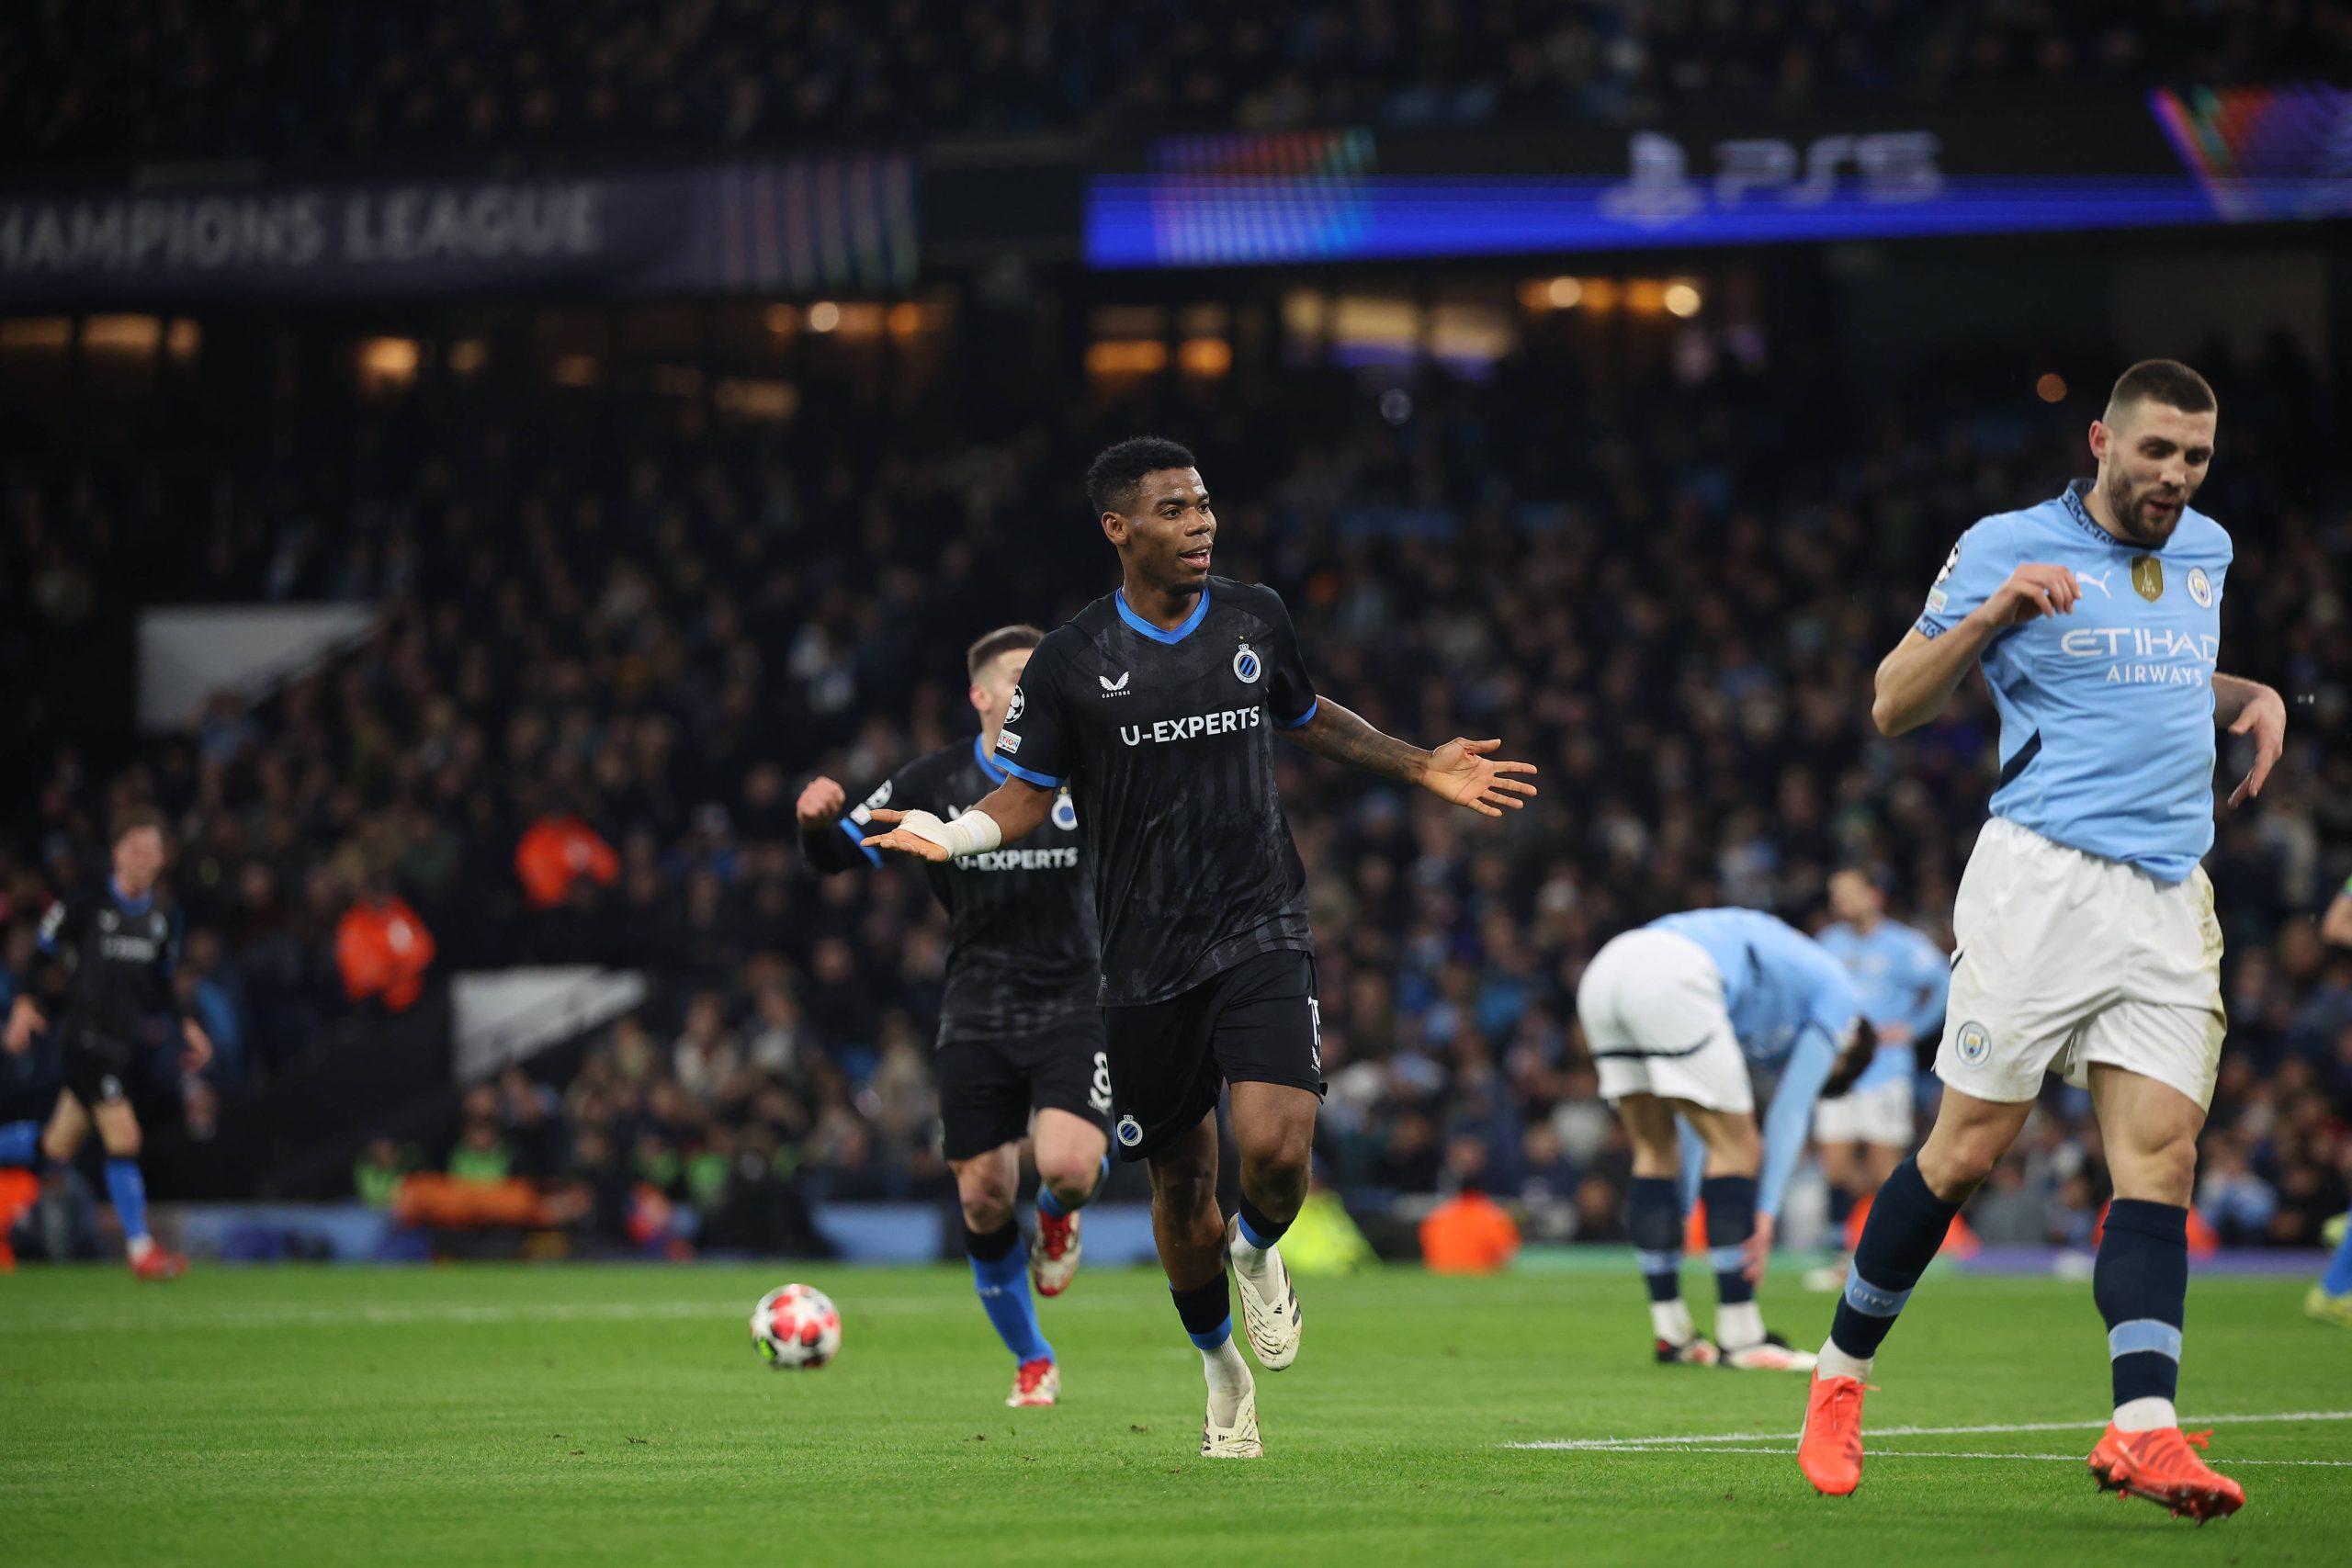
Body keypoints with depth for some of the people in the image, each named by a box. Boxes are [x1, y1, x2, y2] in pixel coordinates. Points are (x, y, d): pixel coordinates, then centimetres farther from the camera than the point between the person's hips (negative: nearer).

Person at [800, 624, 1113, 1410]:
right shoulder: (936, 782, -1)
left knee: (1066, 1166, -25)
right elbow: (836, 856, 3)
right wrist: (814, 822, -19)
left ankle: (1058, 1216, 15)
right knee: (983, 1199, 1)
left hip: (1072, 1011, -1)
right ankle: (1032, 1365, 22)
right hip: (977, 1018, 1)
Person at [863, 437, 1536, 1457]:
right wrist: (949, 835, -16)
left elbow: (1309, 720, 24)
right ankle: (1223, 1373, 31)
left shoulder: (1255, 620, 5)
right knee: (1182, 1184, 7)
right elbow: (1029, 795, 4)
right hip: (1145, 961, 0)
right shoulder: (1070, 662, -2)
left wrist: (1422, 769, 16)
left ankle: (1259, 1255, 16)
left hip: (1261, 938, 0)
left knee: (1277, 1152, -20)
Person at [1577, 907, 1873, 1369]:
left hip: (1603, 970, 8)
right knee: (1736, 1148, 3)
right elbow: (1790, 1114, 13)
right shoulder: (1838, 998, 21)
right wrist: (1766, 1211, 12)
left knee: (1654, 1152, 18)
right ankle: (1740, 1338, 4)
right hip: (1671, 984, -8)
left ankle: (1672, 1335, 20)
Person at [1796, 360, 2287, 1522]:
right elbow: (1893, 707, -1)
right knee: (1968, 1149, -5)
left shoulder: (2206, 552, 17)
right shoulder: (2007, 549, -1)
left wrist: (2253, 698, 13)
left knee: (2160, 1156, -9)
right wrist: (1991, 615, -16)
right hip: (2044, 883, -5)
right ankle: (1841, 1374, 14)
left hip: (2172, 900, 5)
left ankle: (2143, 1429, -19)